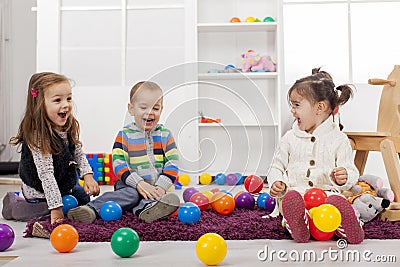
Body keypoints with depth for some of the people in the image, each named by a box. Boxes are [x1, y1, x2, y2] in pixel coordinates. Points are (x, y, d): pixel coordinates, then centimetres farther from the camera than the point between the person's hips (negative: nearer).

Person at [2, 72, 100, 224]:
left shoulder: (70, 127, -9)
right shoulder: (38, 136, -33)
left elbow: (79, 153, 5)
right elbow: (46, 173, -34)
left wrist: (87, 175, -10)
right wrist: (56, 207, -33)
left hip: (65, 185, 8)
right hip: (39, 193, -8)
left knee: (84, 199, 22)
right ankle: (13, 204, 11)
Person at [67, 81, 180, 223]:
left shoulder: (165, 135, 8)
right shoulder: (124, 135, 1)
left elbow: (172, 163, 2)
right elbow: (118, 164, -8)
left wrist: (160, 187, -13)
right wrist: (139, 183, -20)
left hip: (156, 187, 3)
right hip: (131, 185, -2)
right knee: (131, 194, -32)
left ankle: (143, 210, -58)